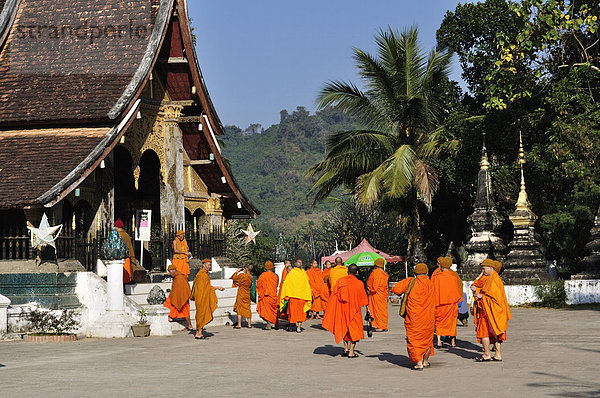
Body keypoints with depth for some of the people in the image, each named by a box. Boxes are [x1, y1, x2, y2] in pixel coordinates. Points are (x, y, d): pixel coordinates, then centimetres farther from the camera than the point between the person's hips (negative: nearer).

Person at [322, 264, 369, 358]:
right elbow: (364, 298, -1)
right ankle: (351, 352, 2)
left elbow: (334, 295, 0)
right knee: (354, 329, 7)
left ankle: (346, 349, 15)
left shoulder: (340, 281, -2)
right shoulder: (359, 283, -7)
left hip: (341, 308, 2)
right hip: (353, 309, -2)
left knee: (344, 328, 20)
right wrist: (368, 308, 9)